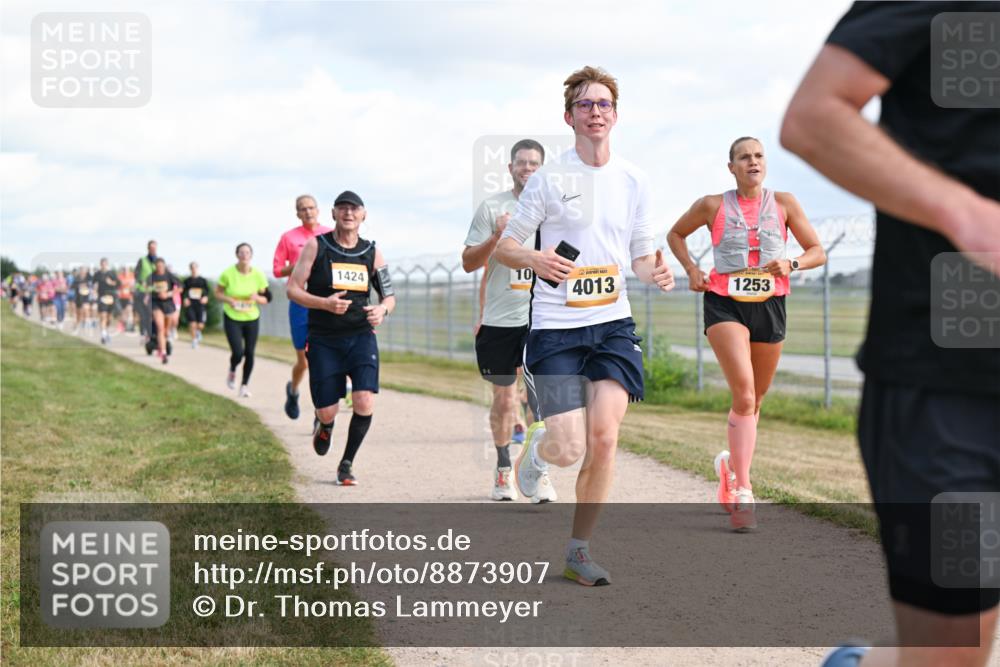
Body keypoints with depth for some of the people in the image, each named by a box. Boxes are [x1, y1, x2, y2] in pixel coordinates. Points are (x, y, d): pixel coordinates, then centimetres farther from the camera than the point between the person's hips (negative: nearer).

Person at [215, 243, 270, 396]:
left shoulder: (258, 275, -6)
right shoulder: (228, 274, -11)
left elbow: (266, 298, 3)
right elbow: (218, 293, 1)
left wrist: (257, 298, -20)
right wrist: (229, 300, -19)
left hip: (252, 319, 2)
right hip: (232, 318, -2)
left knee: (249, 353, 2)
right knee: (238, 352, -13)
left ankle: (245, 385, 21)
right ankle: (232, 372, 22)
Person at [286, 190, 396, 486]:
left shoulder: (372, 252, 5)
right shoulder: (316, 246, -2)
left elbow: (389, 295, 12)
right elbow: (293, 289, -4)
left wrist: (382, 309, -12)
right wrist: (325, 303, -22)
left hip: (361, 337, 1)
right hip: (323, 340, -1)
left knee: (365, 402, -17)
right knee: (327, 411, 0)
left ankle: (346, 464, 5)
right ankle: (324, 426, 40)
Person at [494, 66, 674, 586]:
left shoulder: (633, 181, 9)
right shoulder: (548, 179, -2)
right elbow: (504, 246, 2)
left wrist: (655, 271, -5)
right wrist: (534, 260, -20)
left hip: (613, 323, 3)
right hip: (555, 327, -3)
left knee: (604, 437, -11)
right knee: (569, 449, -11)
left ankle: (579, 550, 5)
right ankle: (537, 448, 29)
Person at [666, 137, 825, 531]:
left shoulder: (783, 203, 4)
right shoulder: (713, 206, 1)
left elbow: (818, 251, 7)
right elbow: (675, 235, 17)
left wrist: (793, 264, -13)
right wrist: (691, 269, 1)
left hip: (769, 306, 3)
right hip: (725, 304, -3)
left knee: (755, 398, 13)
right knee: (744, 392, -21)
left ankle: (732, 462, 41)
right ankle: (741, 492, -21)